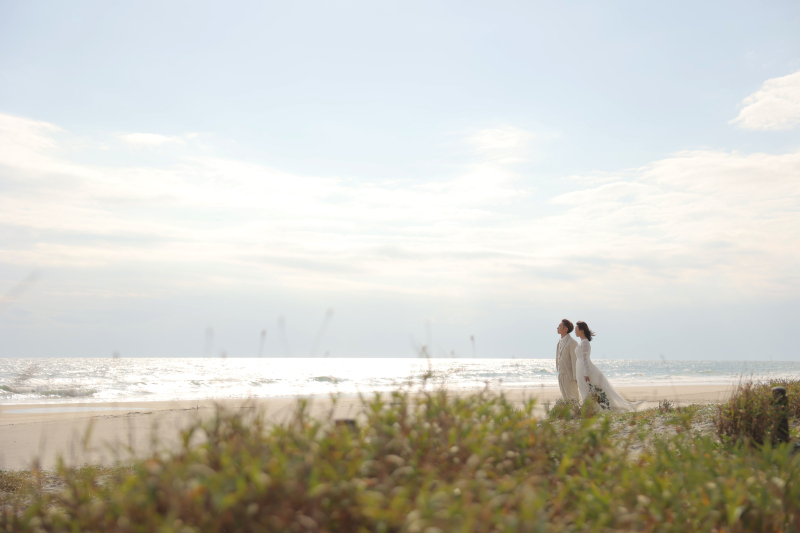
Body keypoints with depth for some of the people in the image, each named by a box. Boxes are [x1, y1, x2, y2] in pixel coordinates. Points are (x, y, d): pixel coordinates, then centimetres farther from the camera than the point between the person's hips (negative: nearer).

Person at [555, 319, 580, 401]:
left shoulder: (572, 342, -11)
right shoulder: (560, 342, 14)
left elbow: (575, 360, -14)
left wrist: (575, 377, -16)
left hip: (569, 376, -8)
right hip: (561, 375, 8)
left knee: (573, 398, -8)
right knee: (565, 398, 10)